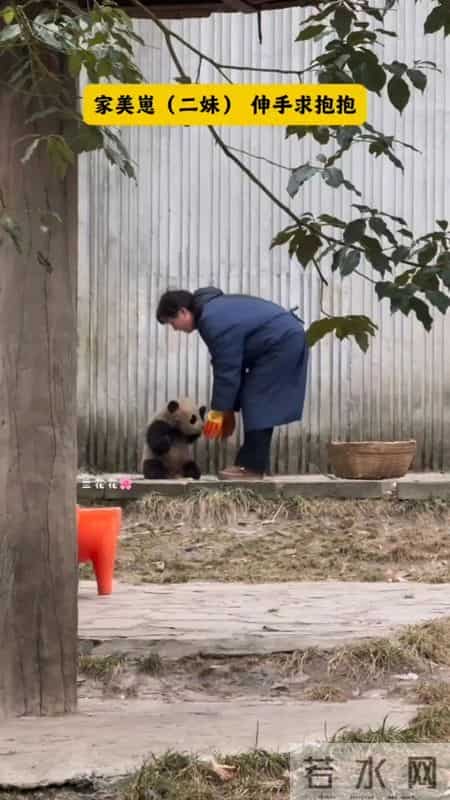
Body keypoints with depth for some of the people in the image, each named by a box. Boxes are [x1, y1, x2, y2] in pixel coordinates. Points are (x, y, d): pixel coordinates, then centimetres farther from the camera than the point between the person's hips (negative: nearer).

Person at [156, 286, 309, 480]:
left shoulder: (215, 321, -22)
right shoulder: (212, 311, 11)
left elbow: (227, 370, -20)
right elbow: (228, 365, 15)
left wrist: (218, 411, -12)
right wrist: (227, 409, 14)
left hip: (282, 343, -11)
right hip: (285, 340, 11)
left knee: (257, 402, -10)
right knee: (255, 403, 10)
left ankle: (253, 467, -9)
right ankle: (255, 463, 12)